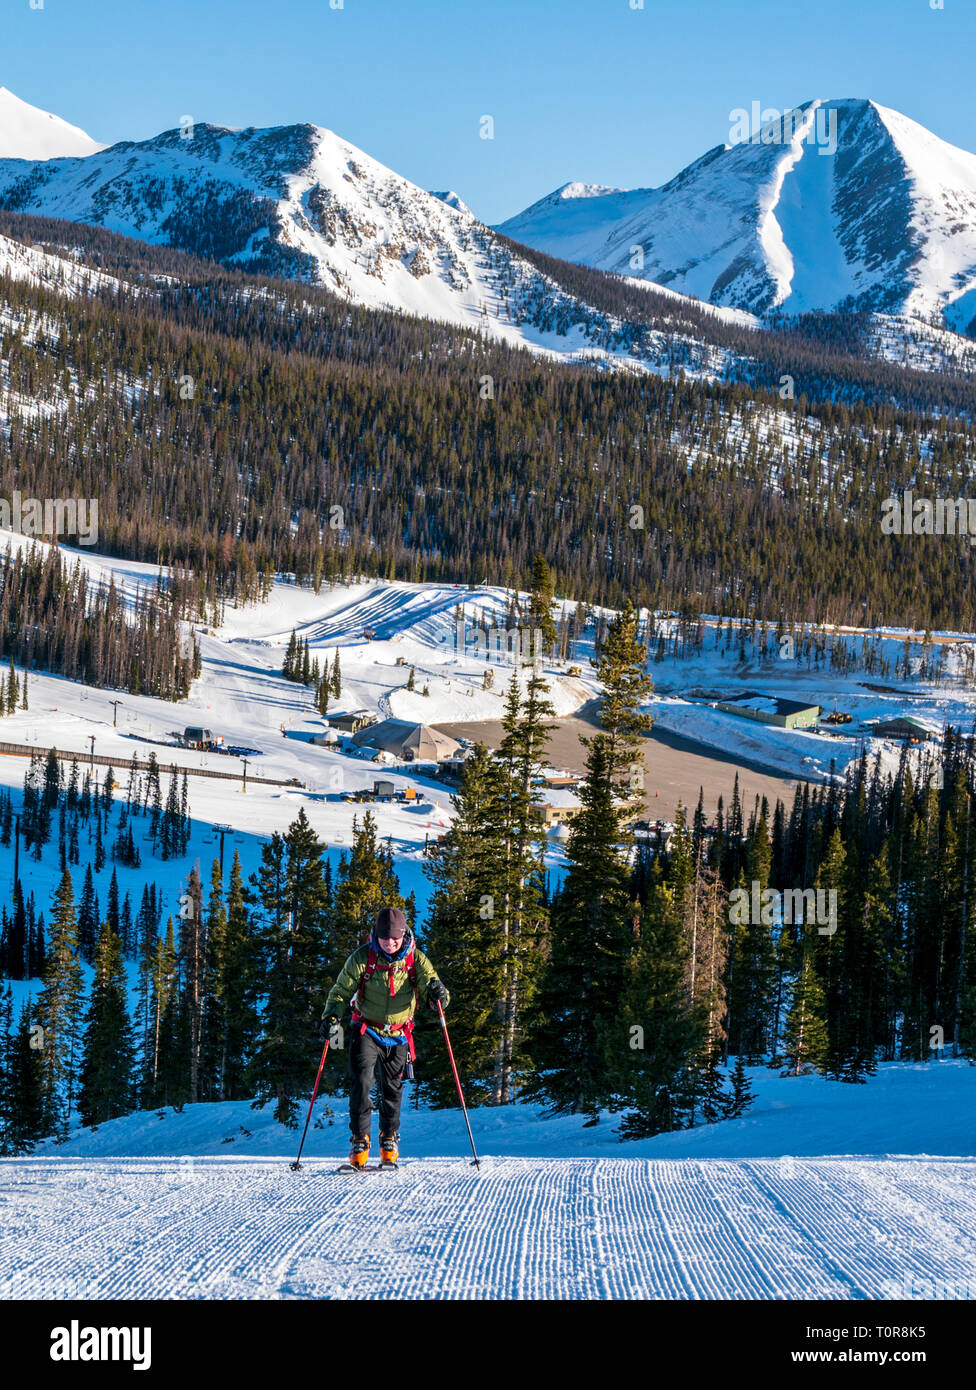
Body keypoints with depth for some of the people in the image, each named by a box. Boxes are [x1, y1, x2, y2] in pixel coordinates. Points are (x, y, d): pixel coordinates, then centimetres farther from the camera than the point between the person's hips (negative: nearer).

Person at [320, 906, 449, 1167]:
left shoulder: (415, 958, -7)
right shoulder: (363, 958, -11)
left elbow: (429, 983, -11)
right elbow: (341, 991, -5)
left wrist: (437, 993, -36)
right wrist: (331, 1017, -21)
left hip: (398, 1035, 2)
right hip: (367, 1030, -2)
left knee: (393, 1088, 8)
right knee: (361, 1081, -15)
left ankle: (389, 1139, 26)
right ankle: (359, 1140, -8)